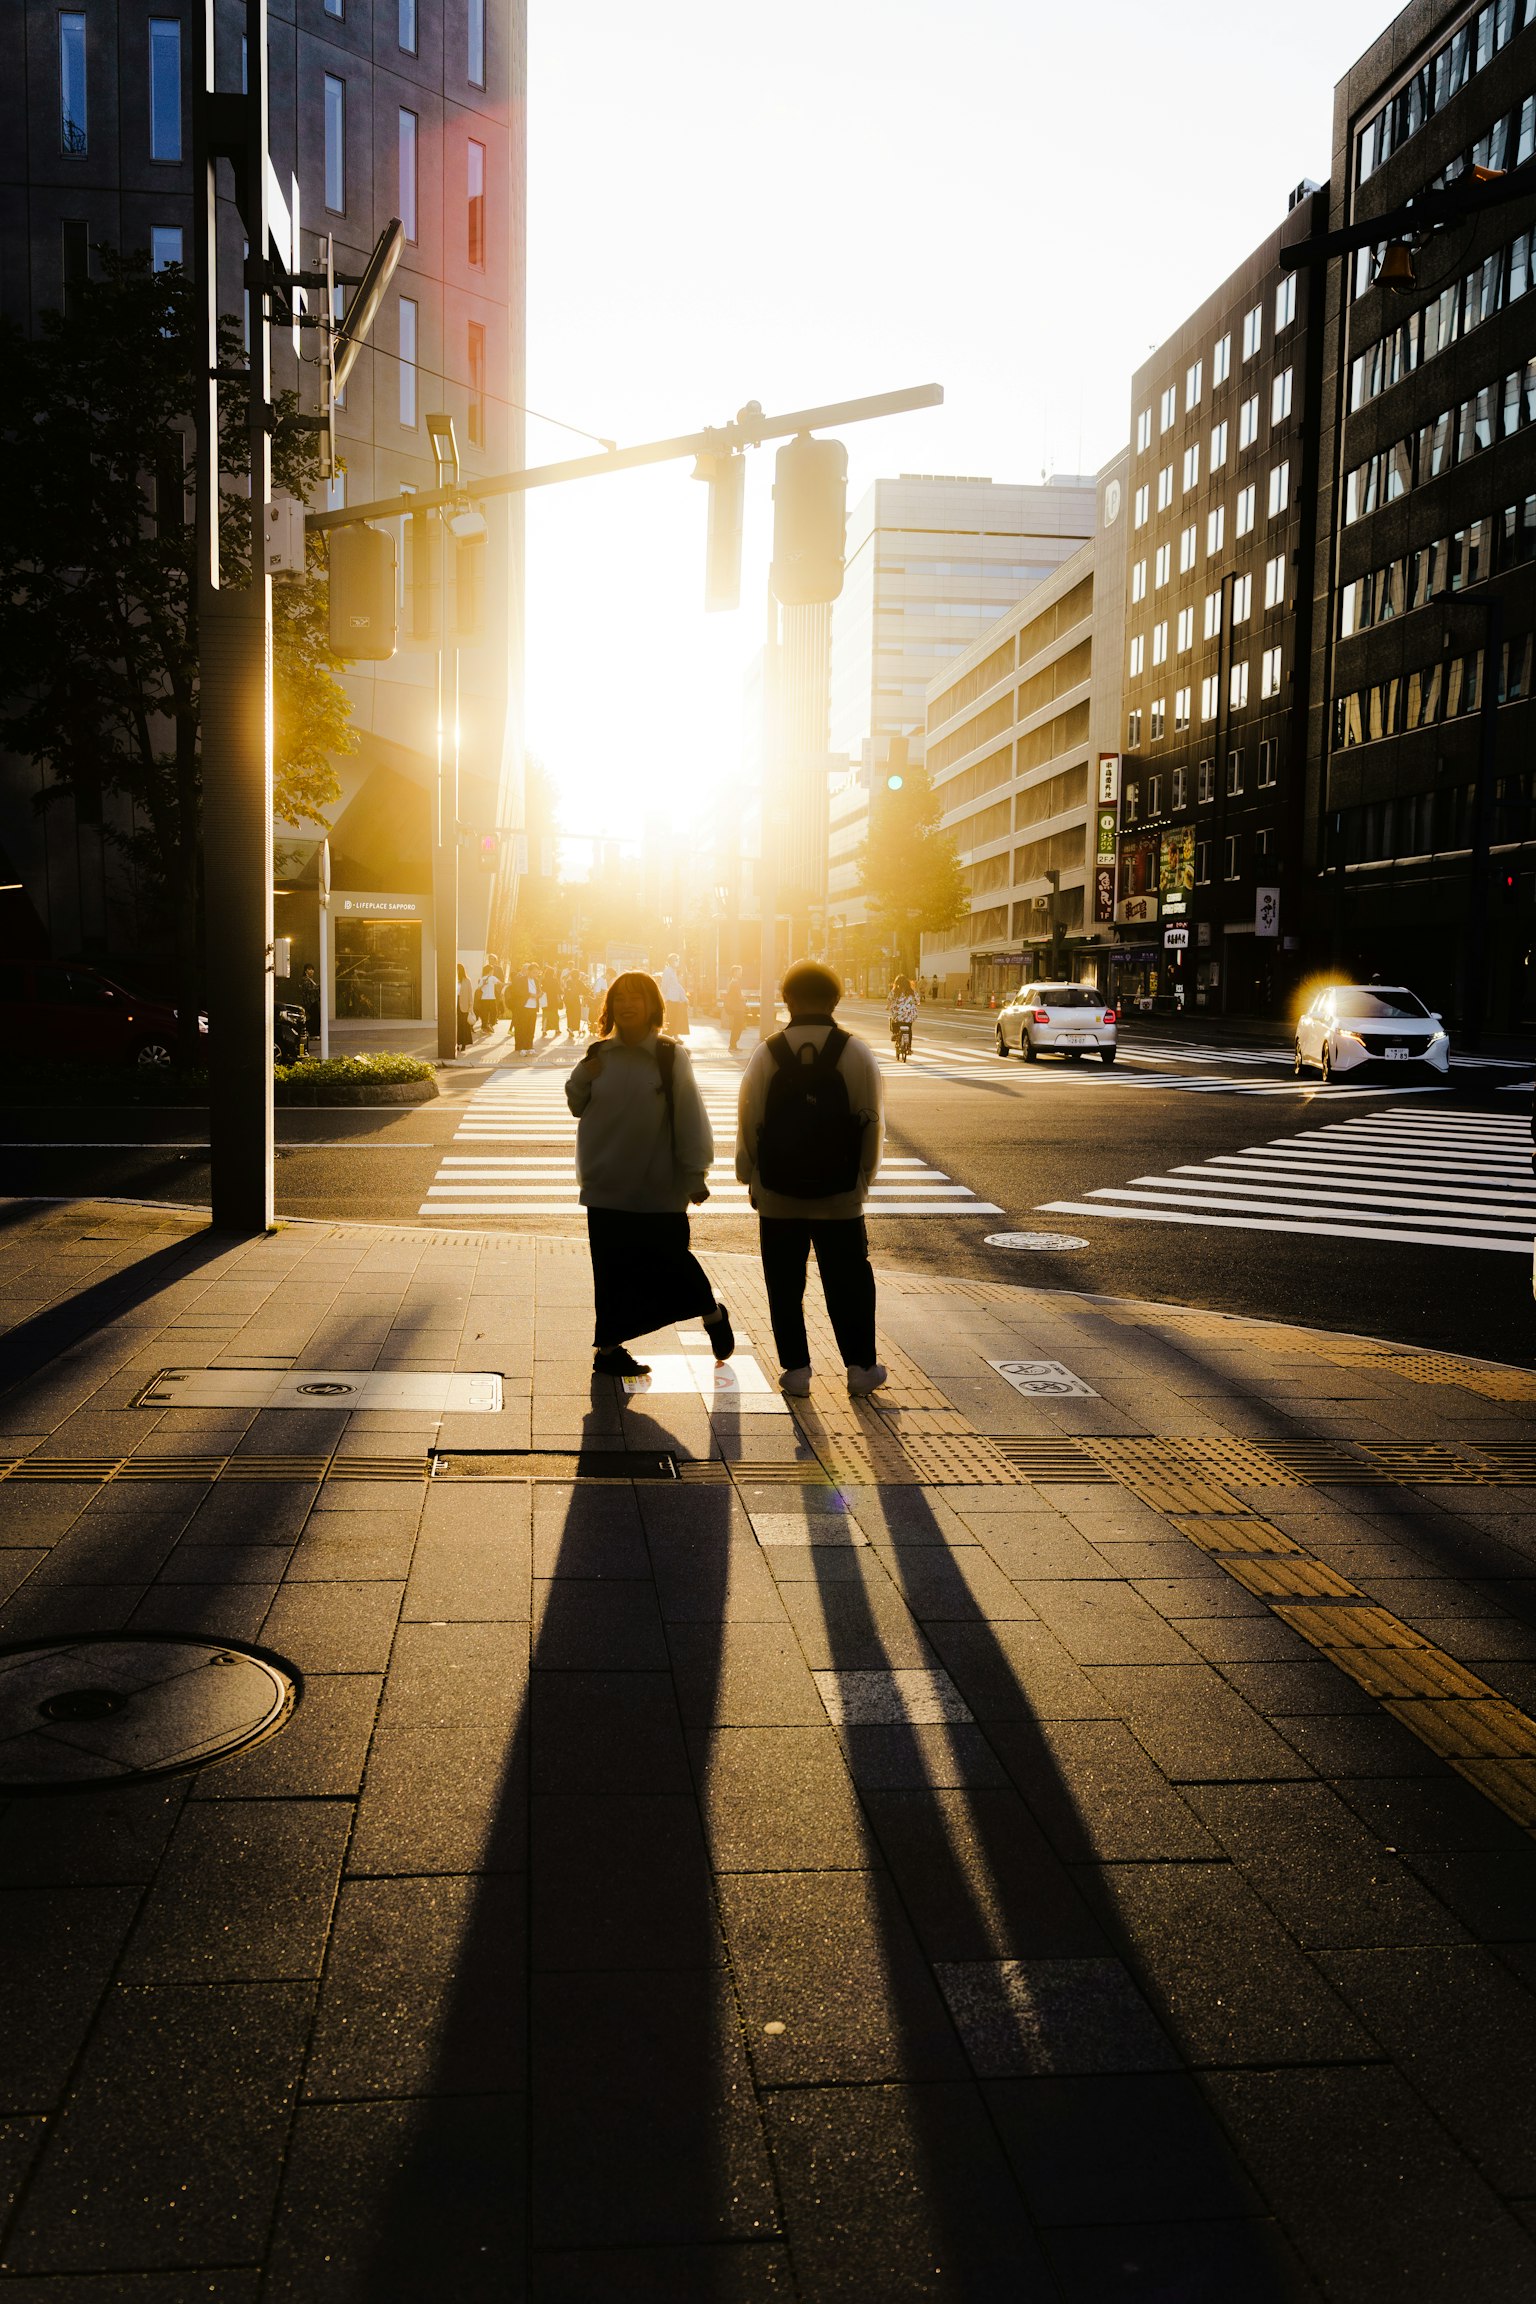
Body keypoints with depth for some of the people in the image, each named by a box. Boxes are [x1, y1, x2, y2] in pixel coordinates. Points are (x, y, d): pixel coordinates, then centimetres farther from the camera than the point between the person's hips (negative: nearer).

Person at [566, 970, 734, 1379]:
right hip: (606, 1186, 3)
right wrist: (582, 1079, -5)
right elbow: (578, 1107, 15)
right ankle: (609, 1347, 17)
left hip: (659, 1190, -3)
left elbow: (690, 1119, -5)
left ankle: (712, 1312, 28)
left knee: (669, 1262, 1)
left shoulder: (670, 1057, -5)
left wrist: (695, 1176, -7)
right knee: (613, 1271, 7)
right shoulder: (599, 1056, 5)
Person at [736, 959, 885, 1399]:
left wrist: (750, 1178, 9)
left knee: (785, 1285, 11)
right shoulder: (857, 1054, -6)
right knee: (849, 1282, 13)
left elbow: (748, 1123, -4)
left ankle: (795, 1369, 15)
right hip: (841, 1197, 0)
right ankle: (860, 1367, 17)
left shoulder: (765, 1054, -7)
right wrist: (864, 1177, 10)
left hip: (777, 1196, 0)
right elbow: (872, 1123, -3)